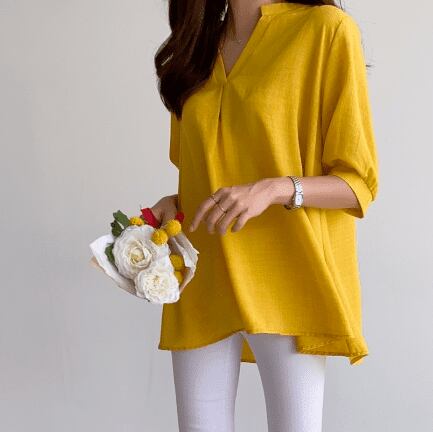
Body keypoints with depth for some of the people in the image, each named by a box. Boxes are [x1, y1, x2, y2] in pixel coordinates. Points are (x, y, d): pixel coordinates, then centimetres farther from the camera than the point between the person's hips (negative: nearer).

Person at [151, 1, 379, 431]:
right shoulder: (195, 46, 15)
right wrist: (177, 203, 3)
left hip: (287, 282, -5)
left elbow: (359, 184, -5)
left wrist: (275, 190, -21)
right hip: (202, 282, 5)